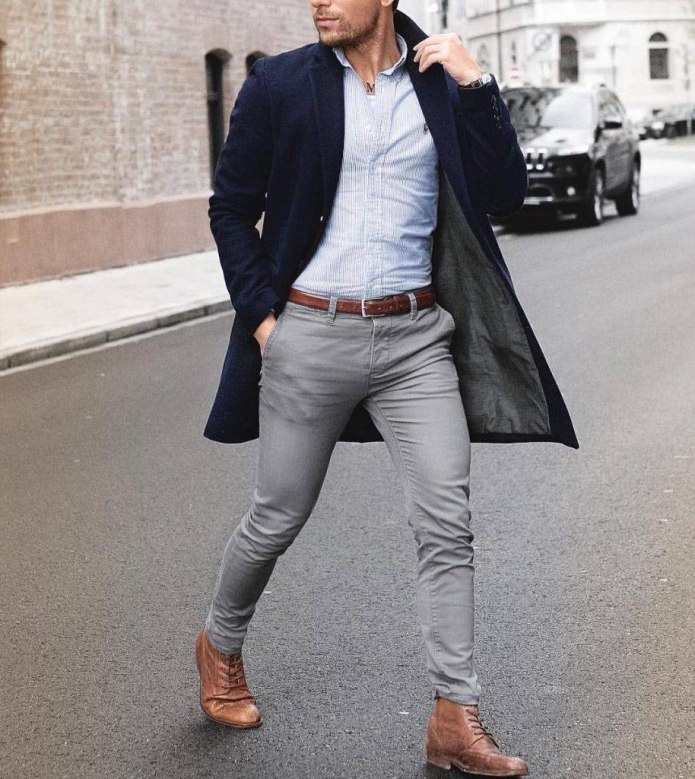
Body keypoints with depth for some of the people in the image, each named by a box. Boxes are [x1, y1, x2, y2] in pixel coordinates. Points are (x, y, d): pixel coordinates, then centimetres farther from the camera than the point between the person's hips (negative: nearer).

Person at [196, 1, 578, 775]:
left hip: (417, 338, 1)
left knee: (446, 522, -4)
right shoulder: (279, 85, -1)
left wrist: (476, 86, -10)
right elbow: (231, 207, 5)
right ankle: (220, 643, 39)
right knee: (278, 517, 11)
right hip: (310, 334, -1)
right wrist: (260, 313, -3)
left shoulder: (442, 79, 2)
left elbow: (502, 195, -3)